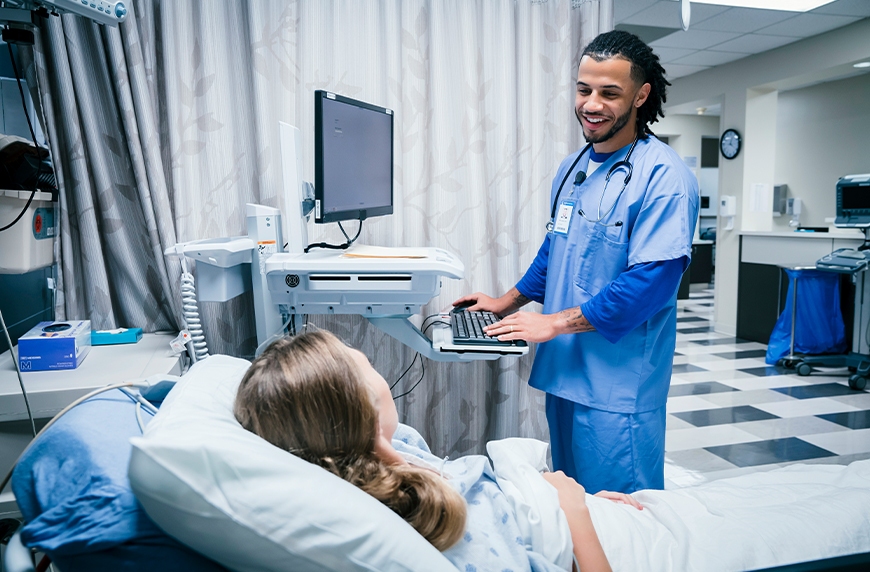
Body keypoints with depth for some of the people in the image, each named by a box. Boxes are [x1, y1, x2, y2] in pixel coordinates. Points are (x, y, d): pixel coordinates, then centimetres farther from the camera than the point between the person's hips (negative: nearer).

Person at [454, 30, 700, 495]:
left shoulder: (664, 175, -14)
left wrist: (556, 322, -20)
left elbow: (650, 282, -21)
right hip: (563, 369, 8)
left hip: (618, 382, -7)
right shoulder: (572, 169, 12)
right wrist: (508, 303, 15)